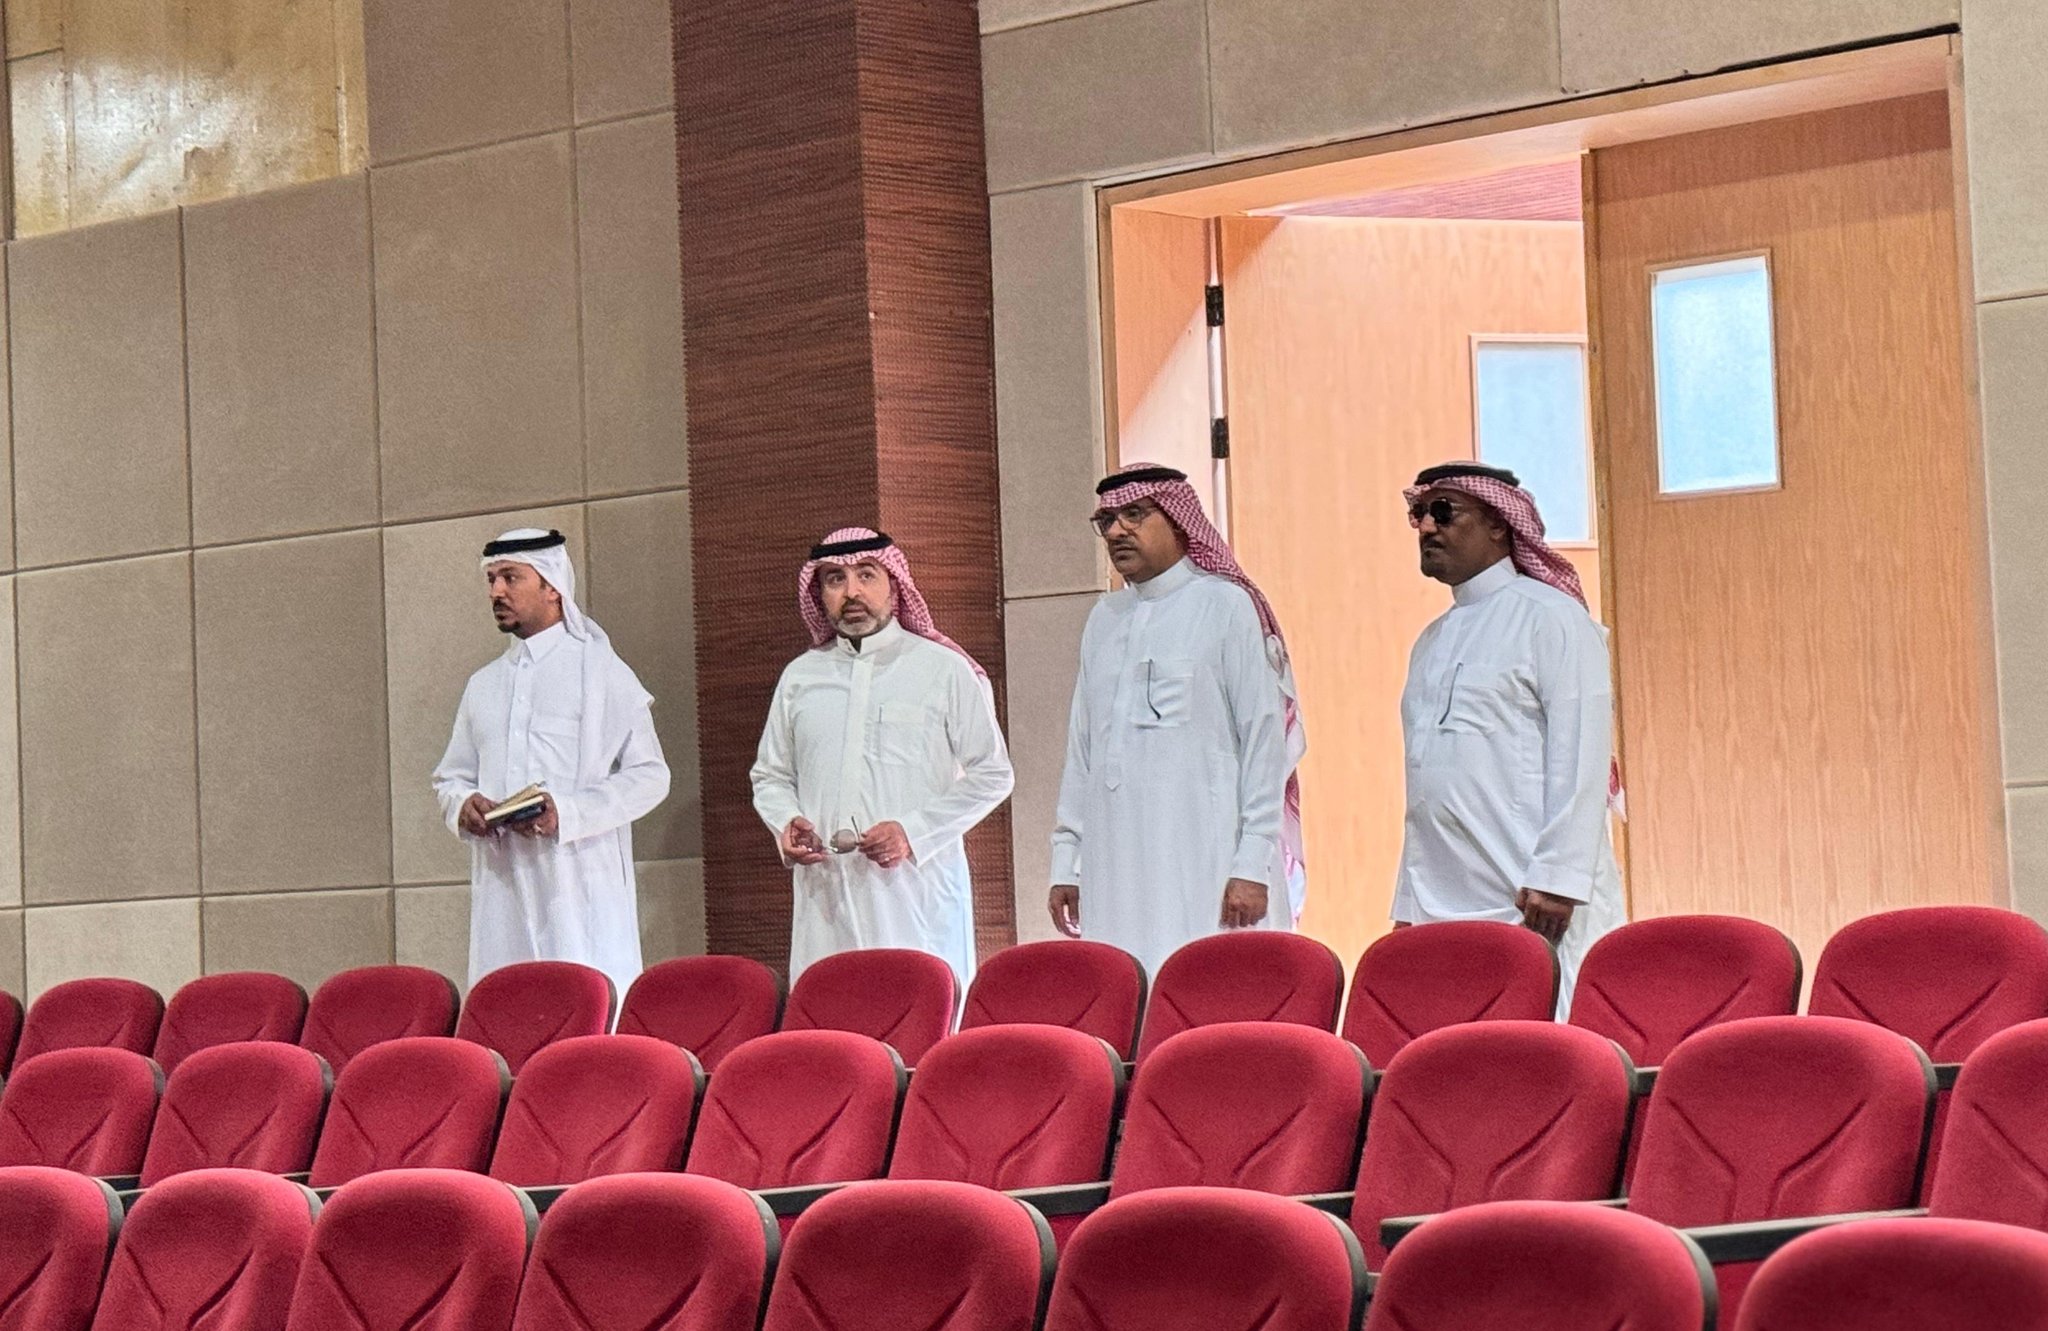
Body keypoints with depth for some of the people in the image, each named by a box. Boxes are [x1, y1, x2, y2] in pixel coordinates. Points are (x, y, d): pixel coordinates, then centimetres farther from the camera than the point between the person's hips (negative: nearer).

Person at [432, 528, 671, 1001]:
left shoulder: (602, 672, 3)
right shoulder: (483, 686, 20)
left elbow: (650, 775, -2)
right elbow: (450, 776, 23)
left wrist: (567, 811, -16)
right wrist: (463, 805, -2)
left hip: (582, 894, -5)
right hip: (502, 897, 5)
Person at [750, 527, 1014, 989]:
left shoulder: (944, 669, 6)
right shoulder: (800, 678, 16)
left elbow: (992, 775, 4)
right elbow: (769, 776, 23)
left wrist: (913, 831, -8)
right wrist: (787, 823, 0)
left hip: (918, 893, -3)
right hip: (826, 897, 3)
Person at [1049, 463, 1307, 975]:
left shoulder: (1227, 606, 1)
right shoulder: (1104, 620, 17)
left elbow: (1265, 741, -3)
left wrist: (1252, 866, -10)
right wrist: (1066, 861, 13)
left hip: (1208, 869, -5)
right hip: (1114, 870, 5)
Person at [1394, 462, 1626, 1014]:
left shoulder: (1550, 617, -2)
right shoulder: (1434, 639, 21)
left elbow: (1581, 758, -10)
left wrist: (1557, 879, -18)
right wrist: (1408, 904, 17)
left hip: (1536, 905, -7)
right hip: (1442, 911, 7)